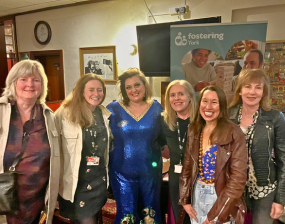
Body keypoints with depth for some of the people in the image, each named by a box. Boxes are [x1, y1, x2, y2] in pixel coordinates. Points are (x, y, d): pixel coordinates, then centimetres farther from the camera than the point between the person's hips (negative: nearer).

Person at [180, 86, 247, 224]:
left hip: (221, 196, -4)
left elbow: (238, 178, -16)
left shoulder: (234, 134, -15)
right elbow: (187, 165, 6)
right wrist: (185, 199, 1)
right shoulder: (194, 131, 0)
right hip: (197, 194, 4)